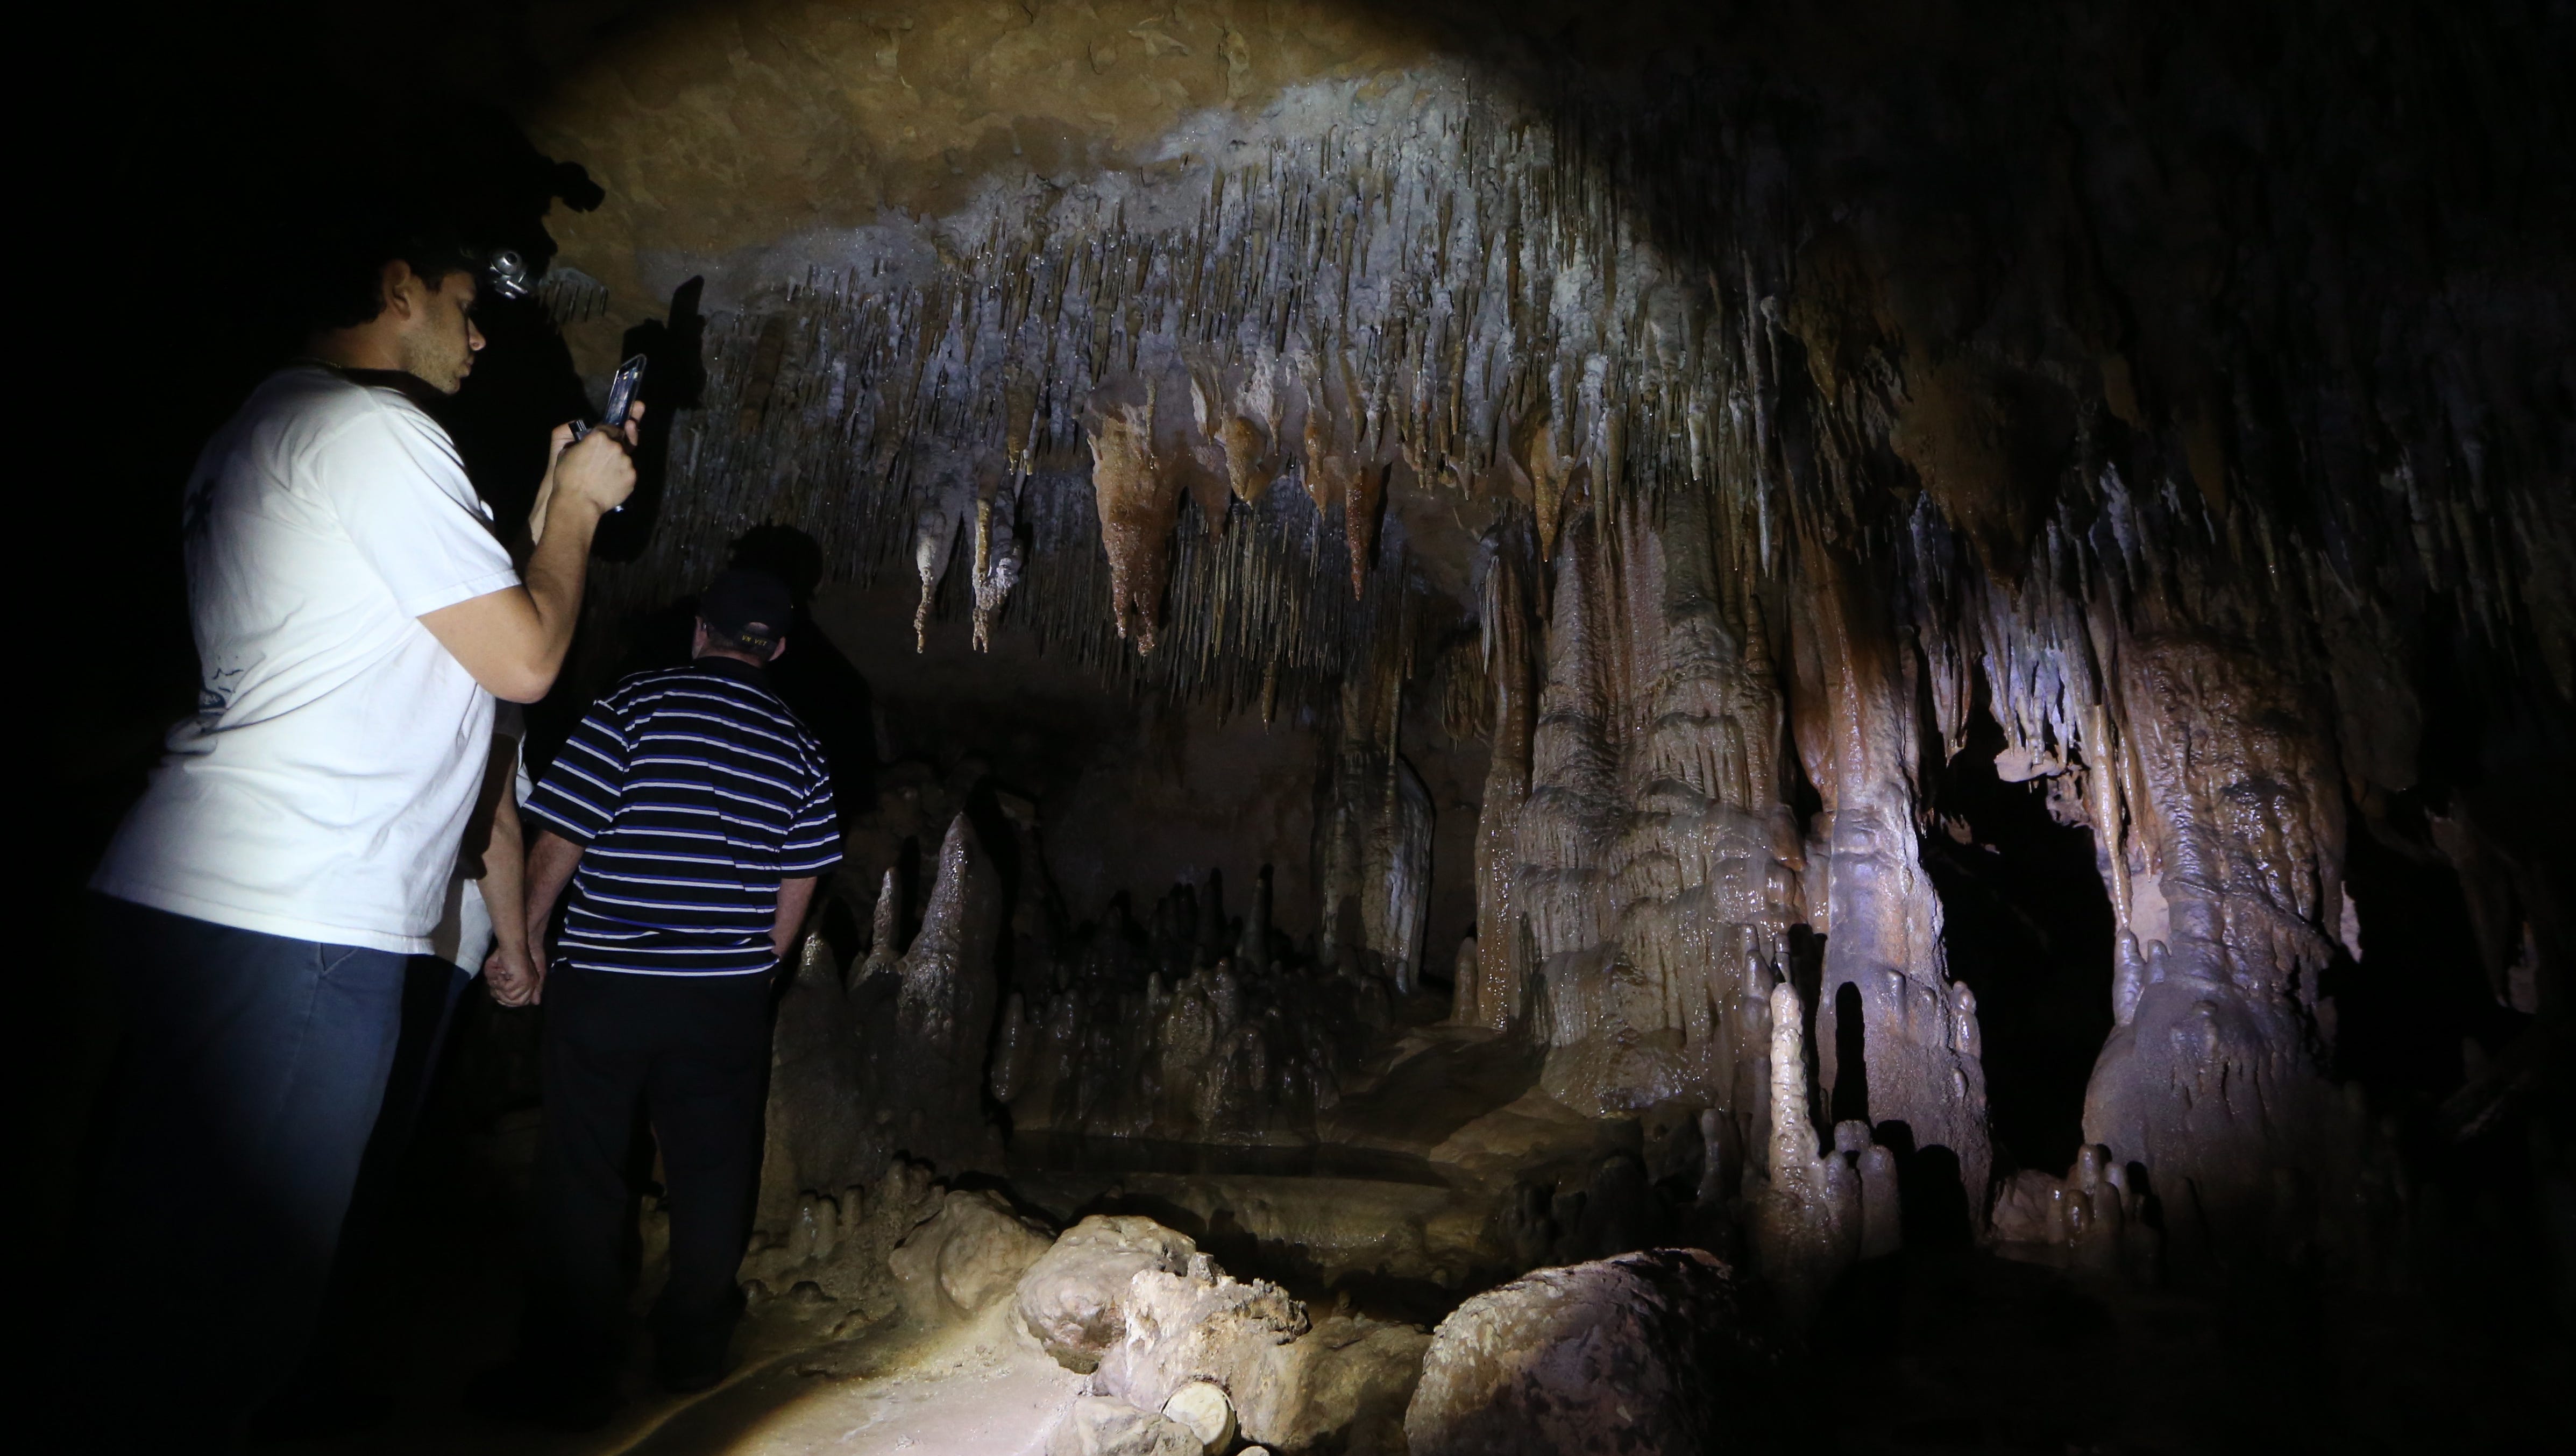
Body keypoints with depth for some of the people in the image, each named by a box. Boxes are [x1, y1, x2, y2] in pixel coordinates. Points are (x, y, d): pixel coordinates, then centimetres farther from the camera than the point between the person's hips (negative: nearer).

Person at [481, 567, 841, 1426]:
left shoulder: (633, 706, -8)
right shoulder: (799, 750, 3)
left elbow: (557, 844, -8)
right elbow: (795, 892, 7)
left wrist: (527, 938, 7)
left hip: (602, 991, -3)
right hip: (729, 1002, 3)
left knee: (580, 1183, 9)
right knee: (711, 1177, 14)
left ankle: (569, 1378, 19)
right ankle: (693, 1353, 29)